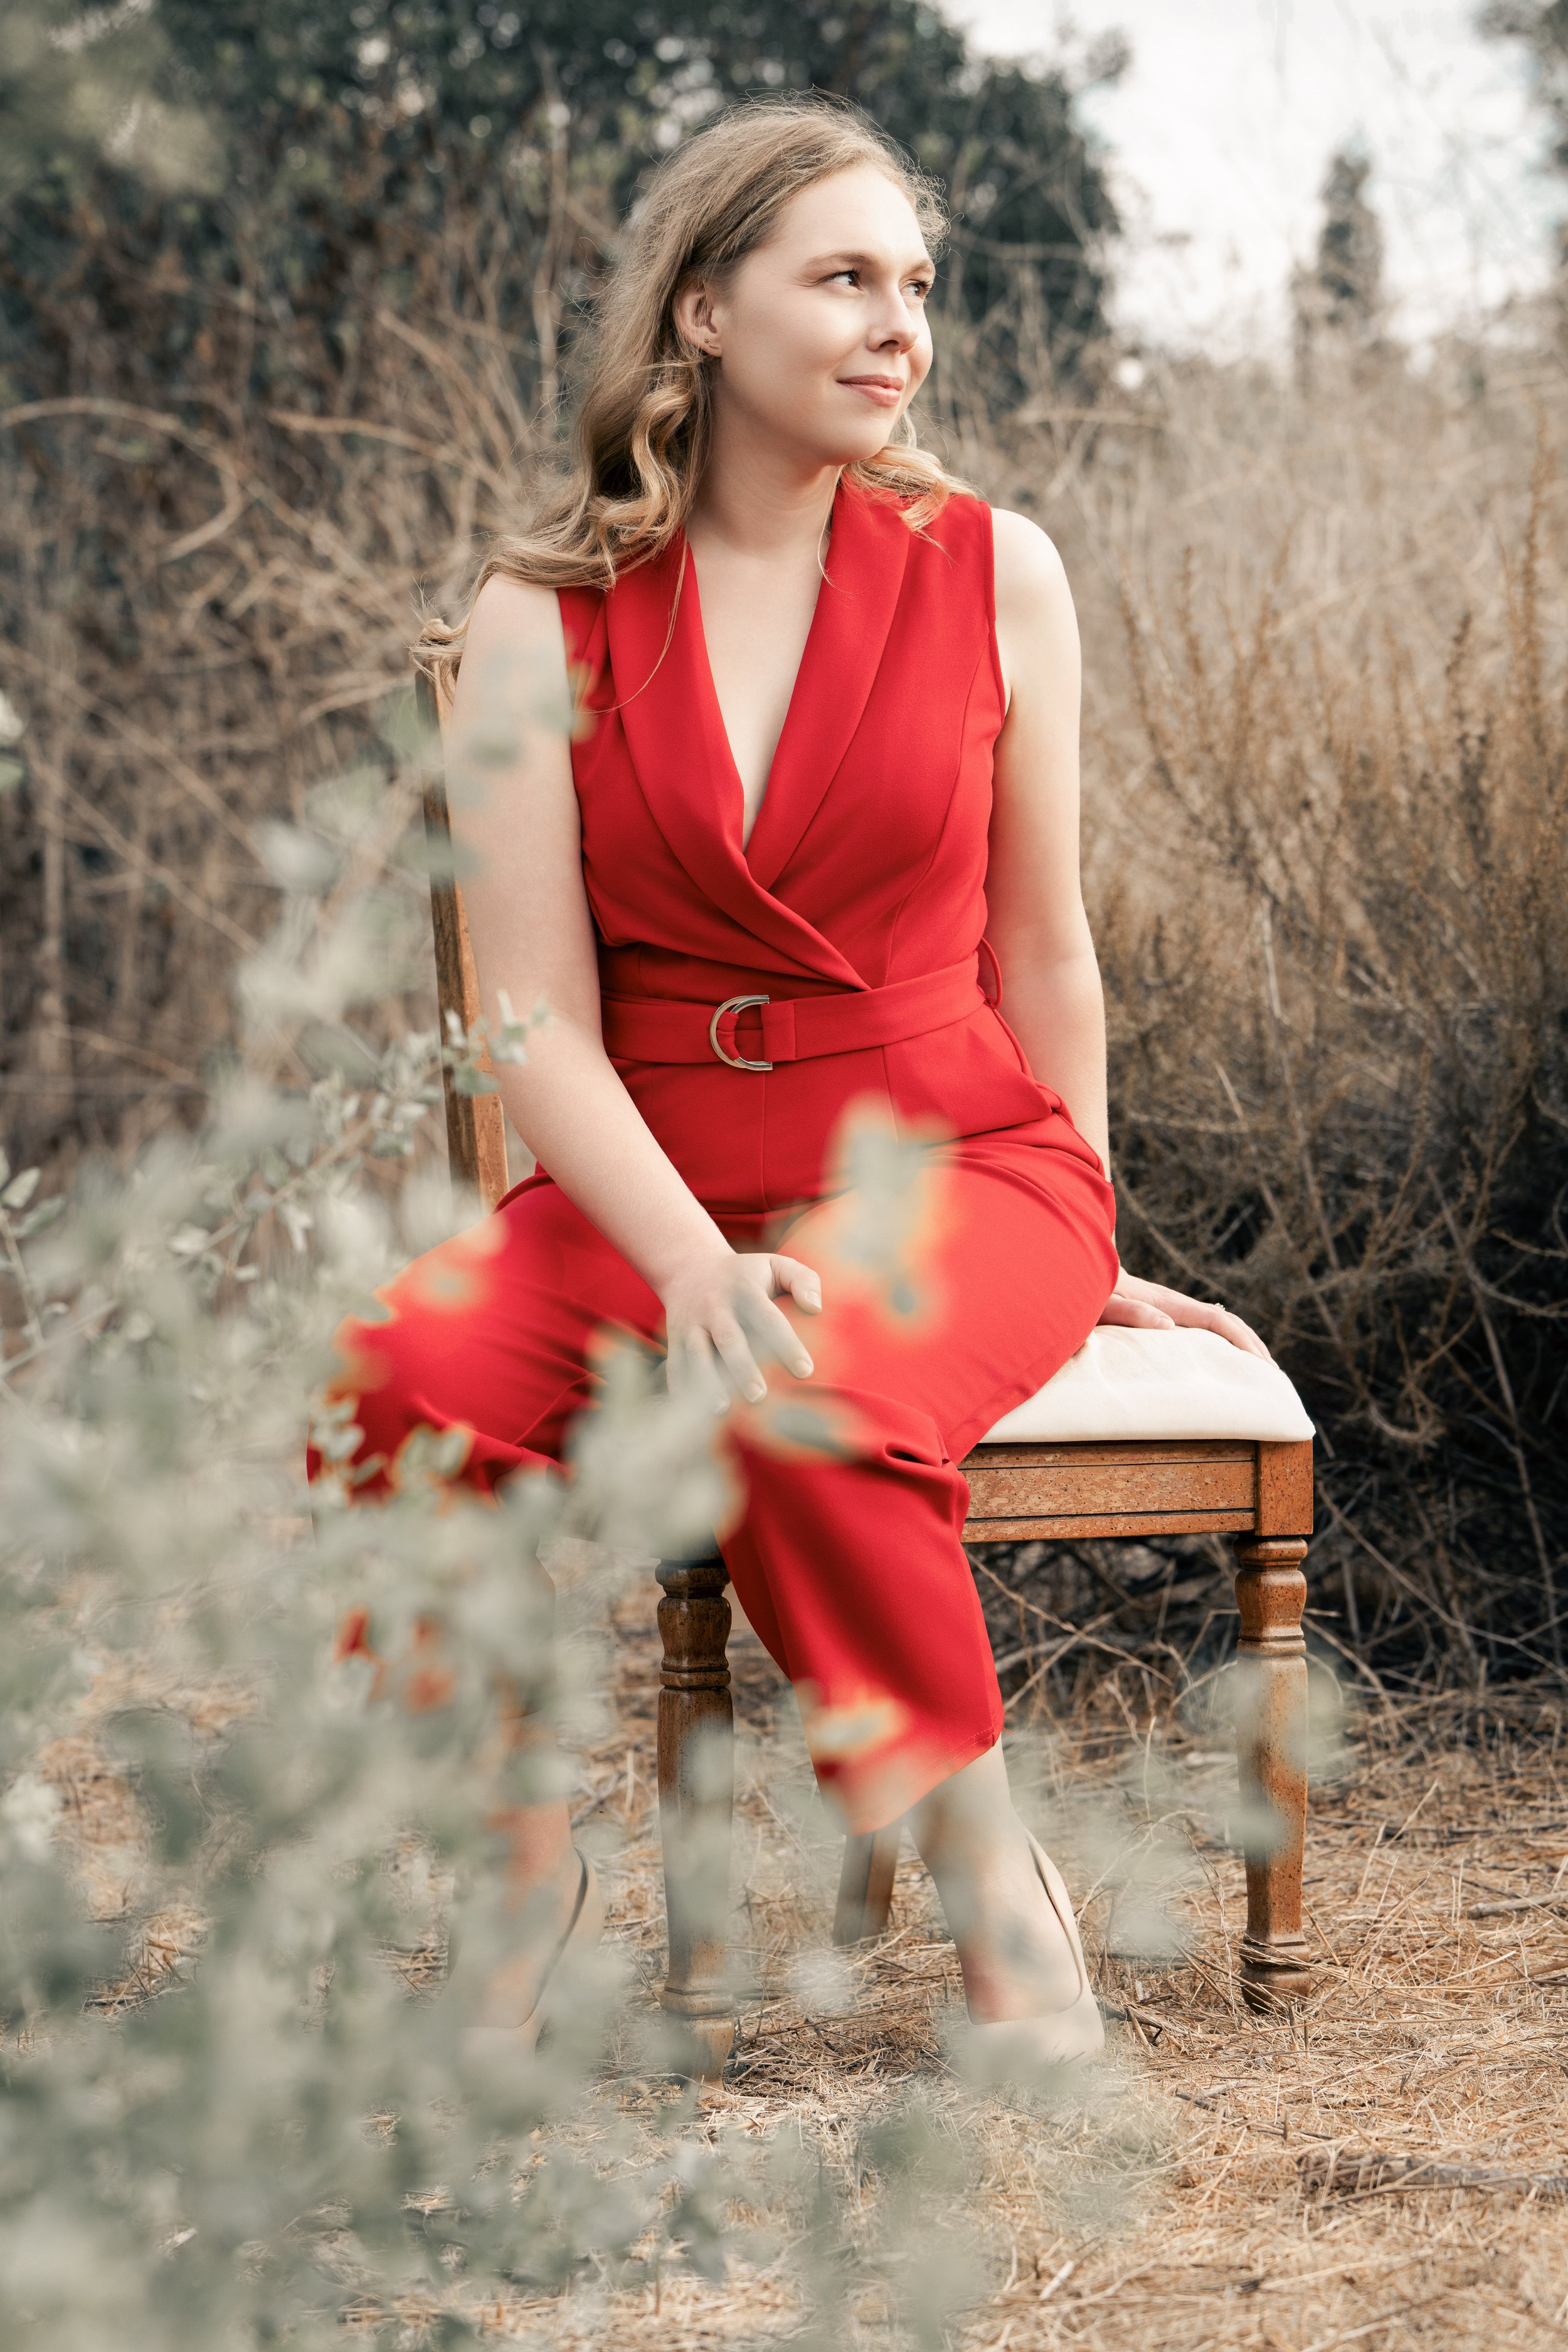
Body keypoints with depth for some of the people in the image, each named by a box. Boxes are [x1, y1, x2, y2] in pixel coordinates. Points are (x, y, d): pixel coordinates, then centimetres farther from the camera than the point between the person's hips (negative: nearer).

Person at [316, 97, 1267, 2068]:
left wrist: (1082, 1254, 16)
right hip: (647, 1185, 1)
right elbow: (540, 1025, -7)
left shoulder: (991, 575, 3)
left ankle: (989, 1874, -13)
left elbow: (1039, 949, 11)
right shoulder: (540, 624, 0)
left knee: (799, 1414, -36)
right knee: (398, 1387, -31)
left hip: (953, 1162, -1)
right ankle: (526, 1882, -9)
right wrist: (693, 1264, -23)